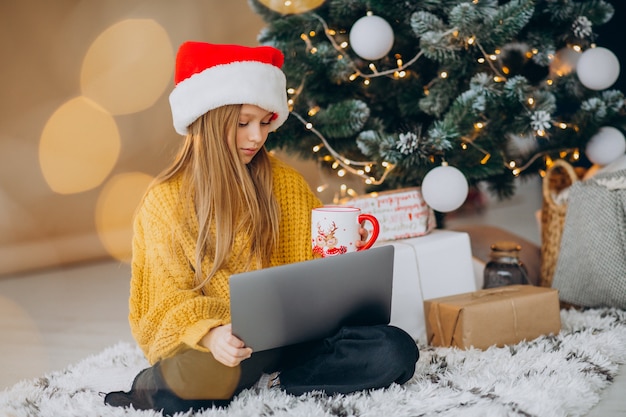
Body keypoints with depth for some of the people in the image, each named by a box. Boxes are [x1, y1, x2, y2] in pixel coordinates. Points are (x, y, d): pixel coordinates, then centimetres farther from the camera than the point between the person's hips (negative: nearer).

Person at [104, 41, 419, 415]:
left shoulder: (286, 183, 8)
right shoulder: (165, 201, -1)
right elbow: (171, 299, -7)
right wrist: (210, 334, -28)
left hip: (288, 337, 4)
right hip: (217, 347, -4)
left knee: (396, 351, -20)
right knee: (202, 376, -40)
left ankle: (263, 385, -12)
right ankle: (152, 387, -5)